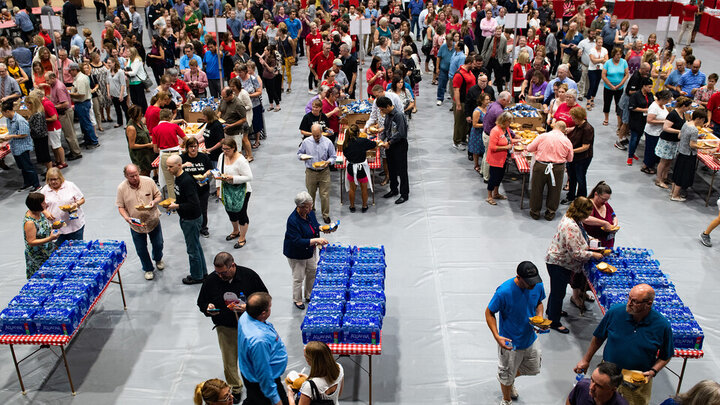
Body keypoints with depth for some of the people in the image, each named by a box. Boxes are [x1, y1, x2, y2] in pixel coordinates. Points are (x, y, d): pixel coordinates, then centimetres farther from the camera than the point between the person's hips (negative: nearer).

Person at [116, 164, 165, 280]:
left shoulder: (149, 181, -13)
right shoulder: (121, 188, -13)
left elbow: (158, 195, -1)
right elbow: (120, 206, -4)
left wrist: (154, 202, -23)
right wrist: (126, 217, -22)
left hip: (153, 221, 1)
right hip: (136, 224, 0)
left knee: (158, 244, 18)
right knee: (141, 250, 13)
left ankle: (158, 259, 51)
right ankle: (148, 269, 37)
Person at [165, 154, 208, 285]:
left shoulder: (186, 181, -26)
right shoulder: (178, 178, 5)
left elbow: (194, 204, -29)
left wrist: (177, 206, -22)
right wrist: (174, 202, 3)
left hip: (192, 220, -10)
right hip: (186, 218, 10)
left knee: (192, 249, 4)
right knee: (196, 246, 20)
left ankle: (197, 276, 20)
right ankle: (203, 272, 34)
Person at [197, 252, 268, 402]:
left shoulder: (249, 275, -13)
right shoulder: (211, 280, -8)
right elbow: (201, 302, 7)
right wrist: (208, 308, -16)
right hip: (225, 328, 1)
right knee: (229, 363, 8)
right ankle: (235, 388, 34)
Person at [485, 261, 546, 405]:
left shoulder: (538, 285, -15)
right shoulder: (504, 291, -31)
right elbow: (489, 313, -18)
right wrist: (497, 336, -29)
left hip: (530, 338, 5)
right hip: (510, 343, -5)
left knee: (533, 369, 26)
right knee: (506, 375, 15)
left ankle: (510, 380, 57)